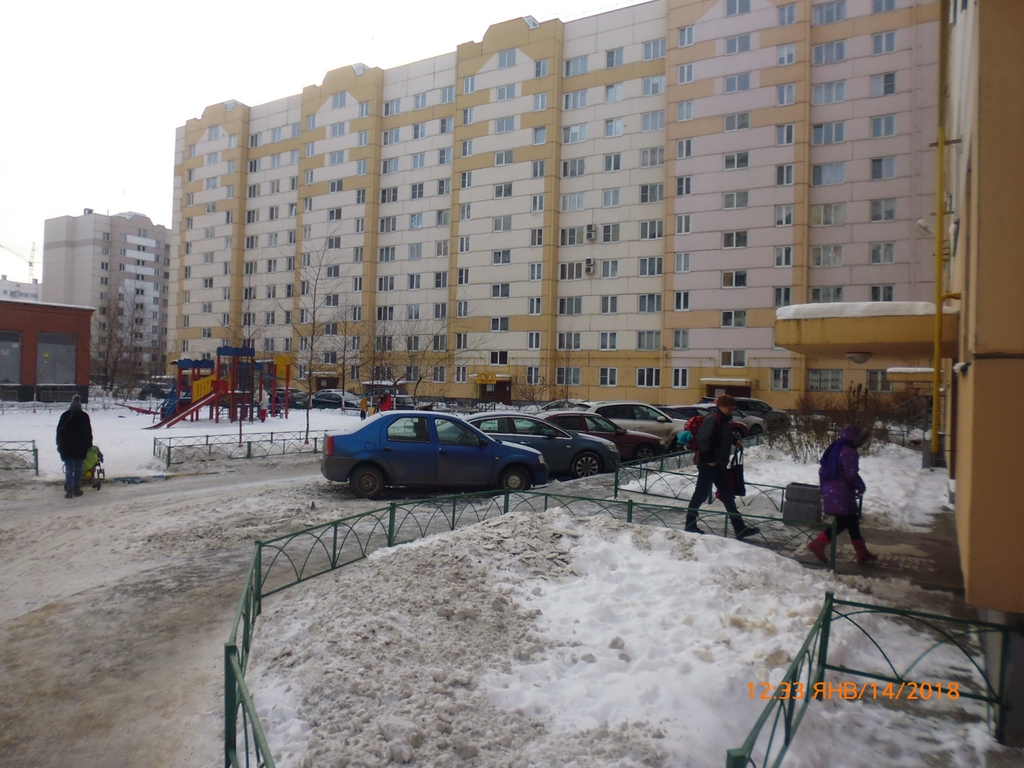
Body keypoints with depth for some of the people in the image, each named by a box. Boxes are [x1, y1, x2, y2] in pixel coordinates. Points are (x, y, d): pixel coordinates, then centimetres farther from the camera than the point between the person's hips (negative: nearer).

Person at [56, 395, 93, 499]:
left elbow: (59, 431, 3)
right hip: (81, 447, 0)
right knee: (78, 469, 9)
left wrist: (59, 444, 12)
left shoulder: (65, 416, -1)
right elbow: (89, 432, 5)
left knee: (69, 469, 1)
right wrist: (89, 445, 12)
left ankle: (69, 491, -5)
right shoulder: (84, 416, 0)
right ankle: (76, 489, 11)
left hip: (67, 447, 0)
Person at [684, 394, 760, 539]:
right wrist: (709, 459, -22)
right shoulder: (712, 419, -16)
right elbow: (702, 439, -26)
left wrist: (735, 440, 14)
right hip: (708, 465, -10)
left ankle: (740, 528, 16)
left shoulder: (723, 420, 14)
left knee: (728, 497, 11)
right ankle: (690, 525, 11)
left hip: (720, 466, 10)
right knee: (701, 494, 0)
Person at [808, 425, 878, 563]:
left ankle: (862, 553, 19)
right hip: (842, 494, -9)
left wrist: (824, 488, 23)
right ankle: (819, 544, -7)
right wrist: (861, 488, -2)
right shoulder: (849, 452, -15)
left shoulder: (834, 449, 13)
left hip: (830, 492, 9)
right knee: (843, 522, -3)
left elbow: (822, 470, 16)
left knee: (852, 521, 14)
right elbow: (851, 475, -18)